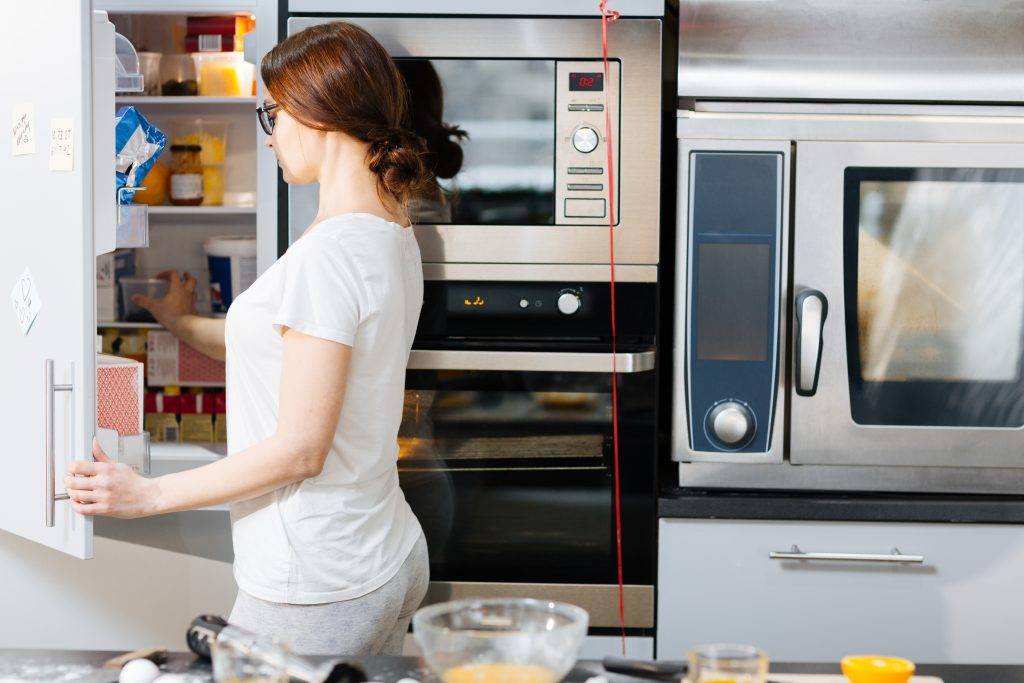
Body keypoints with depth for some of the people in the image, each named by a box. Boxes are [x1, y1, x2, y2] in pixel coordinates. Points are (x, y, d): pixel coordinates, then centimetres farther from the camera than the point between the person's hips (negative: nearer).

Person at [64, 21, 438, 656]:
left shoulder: (328, 252, -22)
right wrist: (185, 325, 33)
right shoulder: (396, 237, 7)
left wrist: (149, 494, -13)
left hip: (316, 590, -9)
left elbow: (299, 450, -21)